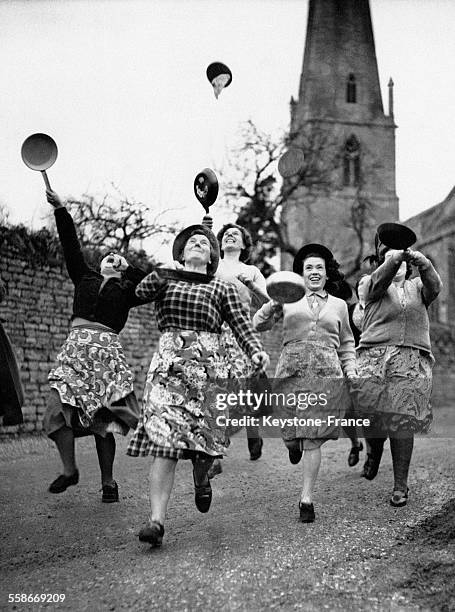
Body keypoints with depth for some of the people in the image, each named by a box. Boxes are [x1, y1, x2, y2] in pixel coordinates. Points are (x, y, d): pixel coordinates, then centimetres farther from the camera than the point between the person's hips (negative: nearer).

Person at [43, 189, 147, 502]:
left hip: (107, 349, -2)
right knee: (59, 407, -9)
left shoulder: (126, 291, 15)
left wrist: (128, 270, 7)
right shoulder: (85, 278, 22)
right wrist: (60, 209, 9)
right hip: (75, 345, 2)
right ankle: (69, 469, 8)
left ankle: (108, 481, 6)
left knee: (103, 416, -4)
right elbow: (71, 246, 15)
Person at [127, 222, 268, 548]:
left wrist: (256, 350, -16)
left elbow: (242, 325, 3)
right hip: (169, 364, 0)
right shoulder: (164, 279, 17)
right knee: (163, 439, -10)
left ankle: (201, 480, 32)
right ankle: (157, 520, -10)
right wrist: (160, 272, -22)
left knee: (206, 434, -4)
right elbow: (140, 293, -3)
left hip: (210, 365, 1)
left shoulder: (223, 288, 15)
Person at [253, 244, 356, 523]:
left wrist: (351, 371, 11)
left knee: (313, 438, -3)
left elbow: (346, 344, 24)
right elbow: (259, 324, 6)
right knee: (290, 431, -1)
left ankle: (307, 498, 6)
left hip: (326, 373, 1)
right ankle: (293, 443, 38)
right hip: (291, 370, 0)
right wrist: (274, 304, -9)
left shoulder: (339, 305, 18)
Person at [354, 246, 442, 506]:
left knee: (402, 422, -5)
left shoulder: (417, 287, 19)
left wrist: (422, 261, -22)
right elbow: (382, 277, -9)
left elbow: (434, 286, -3)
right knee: (372, 415, -3)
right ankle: (375, 451, 32)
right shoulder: (375, 285, 14)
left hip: (412, 361, 1)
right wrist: (397, 256, -28)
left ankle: (401, 485, 5)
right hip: (375, 356, 0)